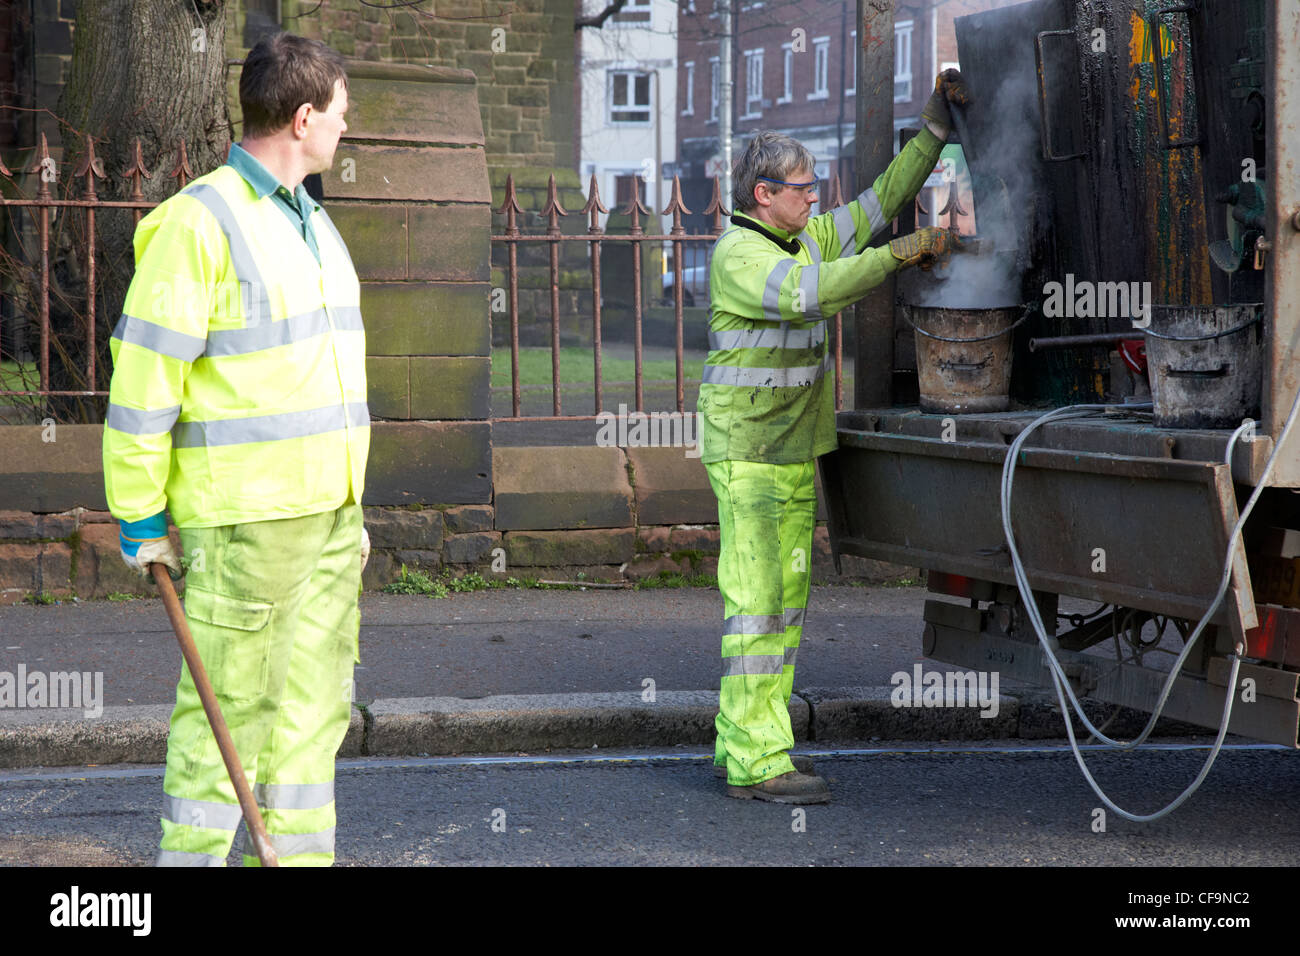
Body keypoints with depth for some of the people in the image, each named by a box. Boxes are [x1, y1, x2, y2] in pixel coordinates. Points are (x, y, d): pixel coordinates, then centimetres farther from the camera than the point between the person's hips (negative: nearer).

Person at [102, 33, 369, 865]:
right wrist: (140, 517, -11)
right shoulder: (201, 221, -12)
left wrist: (351, 504, 21)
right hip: (241, 515, -8)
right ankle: (193, 856, 6)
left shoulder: (314, 224, 16)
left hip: (325, 514, 8)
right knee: (228, 710, -3)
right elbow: (143, 375, -12)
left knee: (314, 707, 11)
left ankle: (296, 855, 19)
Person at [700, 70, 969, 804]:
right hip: (749, 456, -9)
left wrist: (937, 124, 10)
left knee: (786, 599, 10)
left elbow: (885, 198, 16)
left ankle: (742, 740, 16)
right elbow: (810, 291, -31)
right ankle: (757, 764, -10)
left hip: (795, 455, 9)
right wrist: (906, 252, -29)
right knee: (758, 602, -10)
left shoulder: (807, 239, 11)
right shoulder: (739, 255, -15)